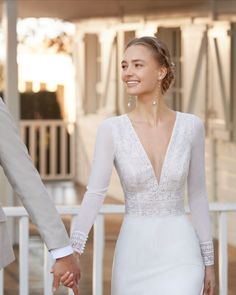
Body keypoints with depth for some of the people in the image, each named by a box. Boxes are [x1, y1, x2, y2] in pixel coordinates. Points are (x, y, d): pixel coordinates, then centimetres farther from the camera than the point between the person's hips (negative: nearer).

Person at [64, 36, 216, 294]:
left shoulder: (191, 126, -1)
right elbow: (95, 193, -13)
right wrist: (74, 251, -26)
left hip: (179, 253, 0)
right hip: (133, 254, 1)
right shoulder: (112, 129, -4)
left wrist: (209, 260, 7)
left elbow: (197, 195, 6)